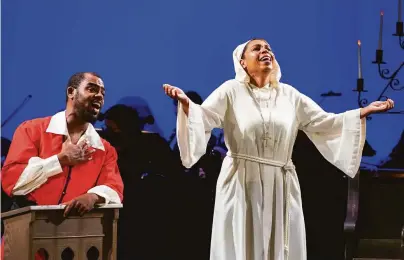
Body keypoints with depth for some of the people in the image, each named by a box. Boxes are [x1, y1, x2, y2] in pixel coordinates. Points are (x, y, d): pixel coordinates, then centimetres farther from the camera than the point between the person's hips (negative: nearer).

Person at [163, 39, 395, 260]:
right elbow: (204, 117, -13)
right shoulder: (231, 90, 0)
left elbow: (325, 123, 9)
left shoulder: (289, 94, 11)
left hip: (281, 186, 4)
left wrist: (364, 111, 1)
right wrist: (185, 102, -34)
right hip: (242, 183, -3)